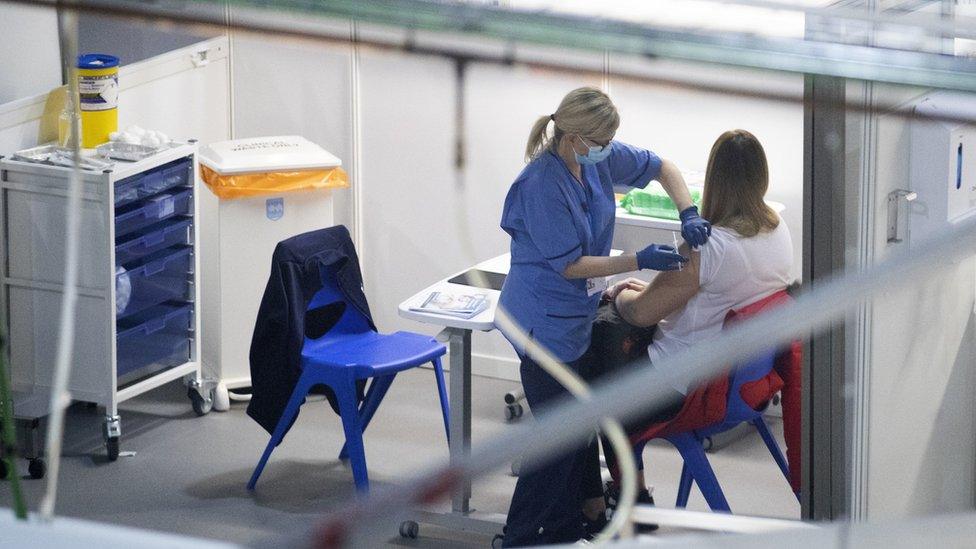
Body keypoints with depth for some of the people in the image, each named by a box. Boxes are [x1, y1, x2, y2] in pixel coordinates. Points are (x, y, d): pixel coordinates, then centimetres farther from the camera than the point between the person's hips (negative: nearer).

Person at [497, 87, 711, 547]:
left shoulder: (597, 159, -3)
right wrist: (639, 261, -26)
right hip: (546, 322, -9)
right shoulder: (542, 185, -27)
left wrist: (689, 214, -5)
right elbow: (569, 264, -23)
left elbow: (661, 167, 11)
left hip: (577, 316, 9)